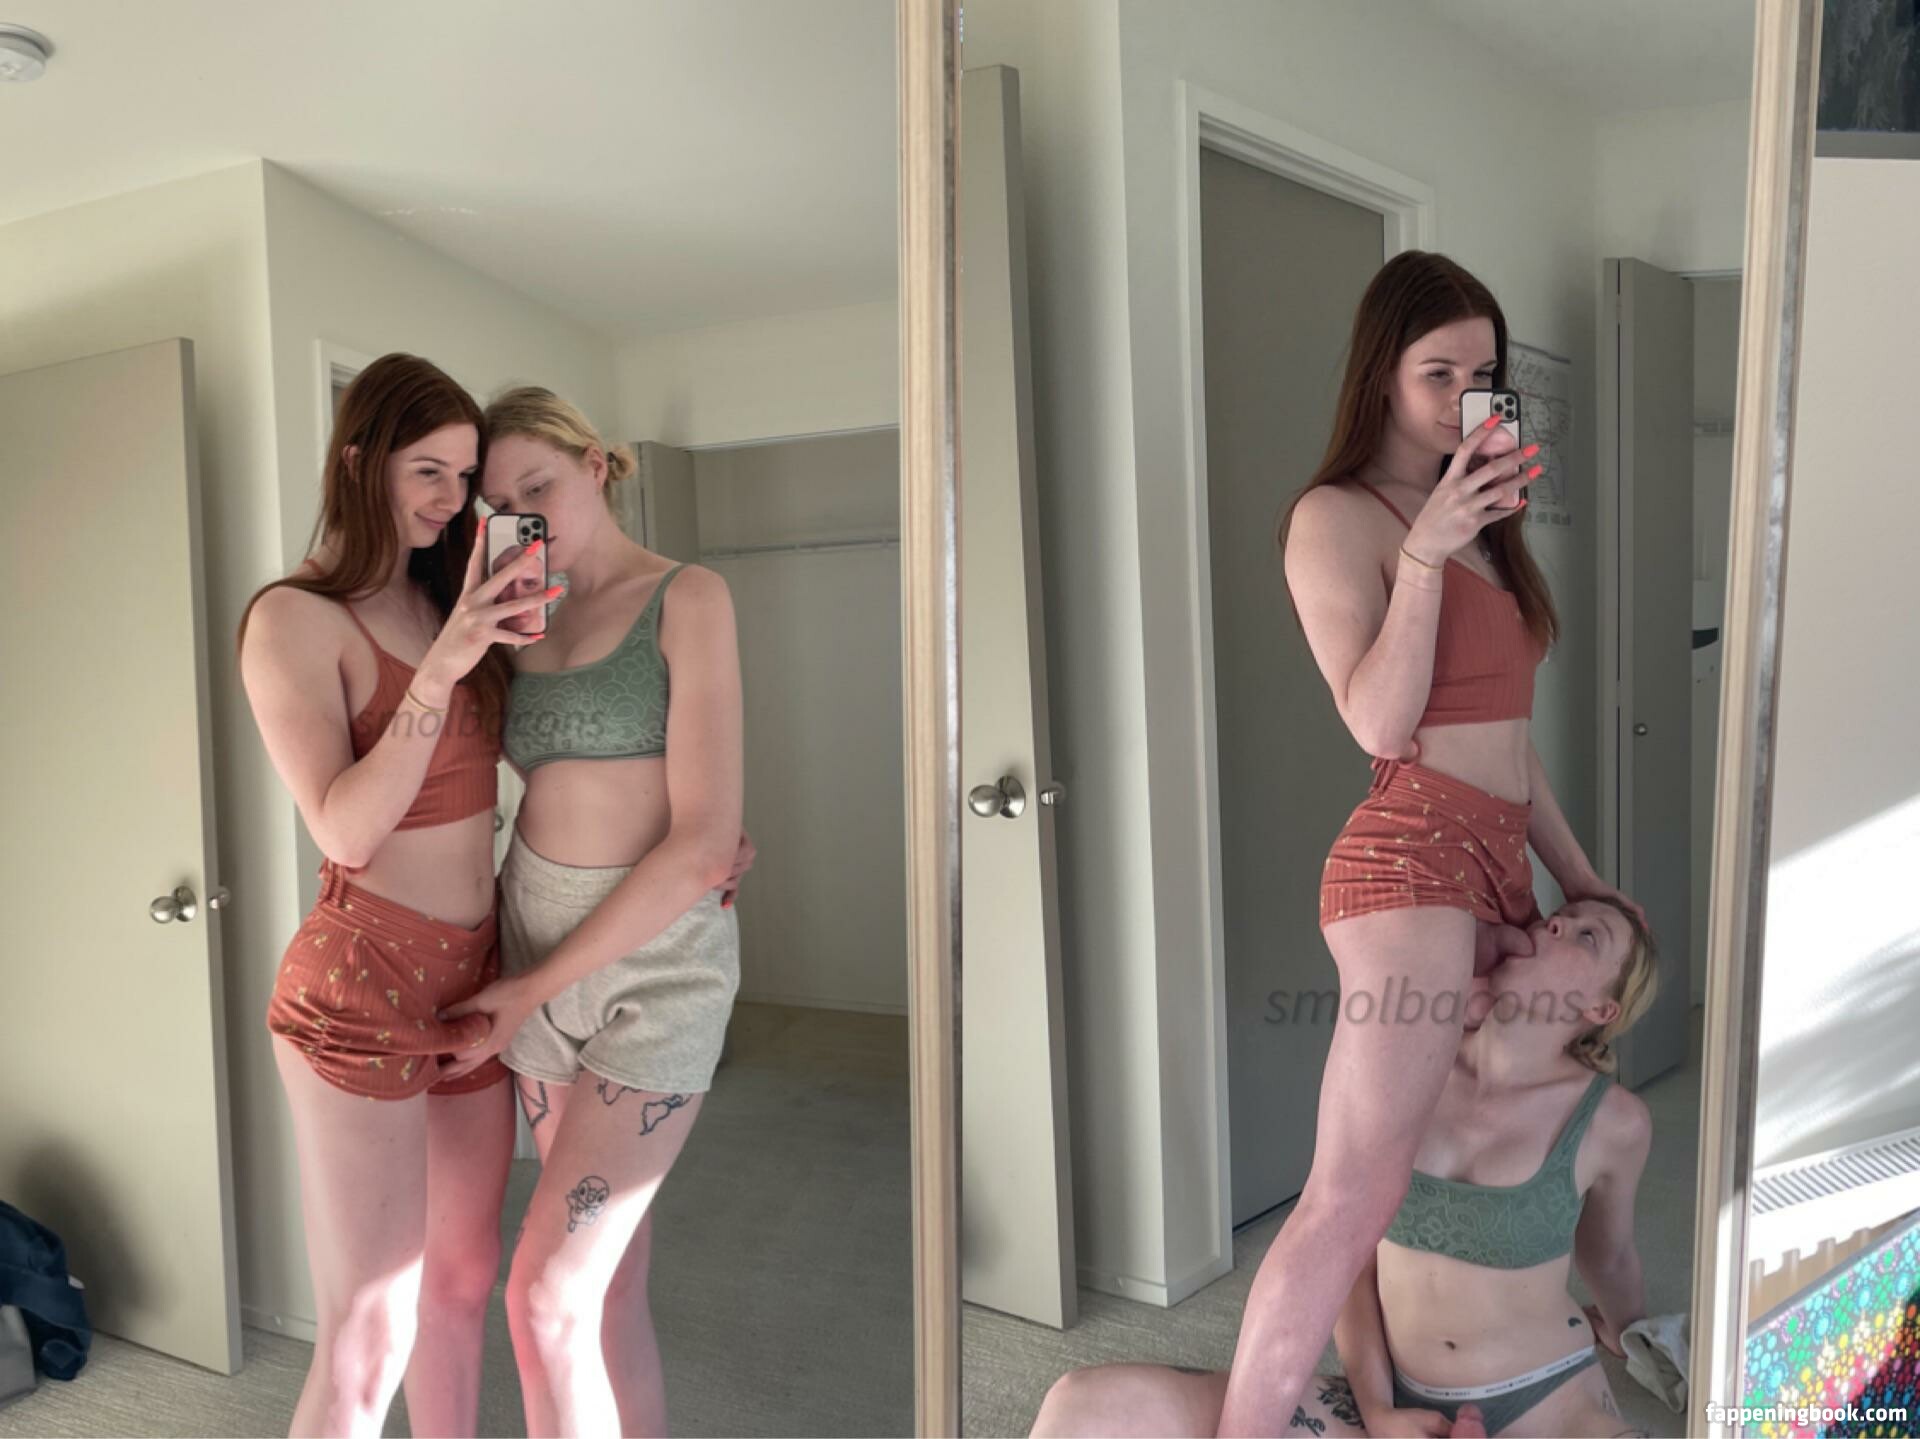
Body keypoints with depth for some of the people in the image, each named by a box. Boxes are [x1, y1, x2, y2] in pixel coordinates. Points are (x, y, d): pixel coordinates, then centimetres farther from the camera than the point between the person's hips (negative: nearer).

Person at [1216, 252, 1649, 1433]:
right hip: (1413, 858, -9)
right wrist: (1426, 549, -19)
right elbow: (1378, 722, -15)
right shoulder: (1336, 517, -3)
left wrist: (1577, 874, 22)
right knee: (1359, 1194, -15)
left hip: (1501, 866, 9)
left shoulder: (1478, 512, 21)